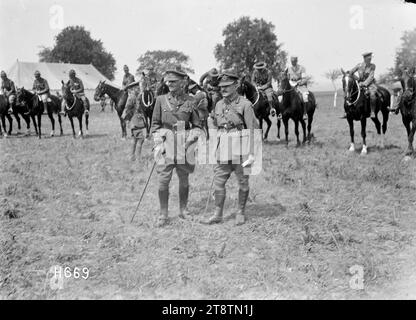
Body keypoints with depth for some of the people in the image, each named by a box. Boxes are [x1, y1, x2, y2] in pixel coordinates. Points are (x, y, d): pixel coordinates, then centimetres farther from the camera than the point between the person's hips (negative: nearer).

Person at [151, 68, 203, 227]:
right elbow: (155, 123, 7)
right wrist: (158, 142, -4)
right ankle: (163, 214, 9)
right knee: (163, 180, -3)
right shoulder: (161, 100, 2)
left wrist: (190, 140, -9)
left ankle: (183, 210, 27)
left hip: (184, 144, 0)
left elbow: (197, 126, 6)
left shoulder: (191, 102, 1)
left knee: (184, 179, 10)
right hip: (166, 143, 0)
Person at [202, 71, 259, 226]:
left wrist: (252, 153, -15)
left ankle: (241, 212, 22)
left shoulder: (244, 104, -8)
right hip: (222, 148, 5)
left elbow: (253, 130, -10)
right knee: (218, 182, 4)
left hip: (240, 146, -5)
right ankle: (218, 215, 13)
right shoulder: (219, 105, 10)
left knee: (243, 182, 7)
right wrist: (215, 148, 18)